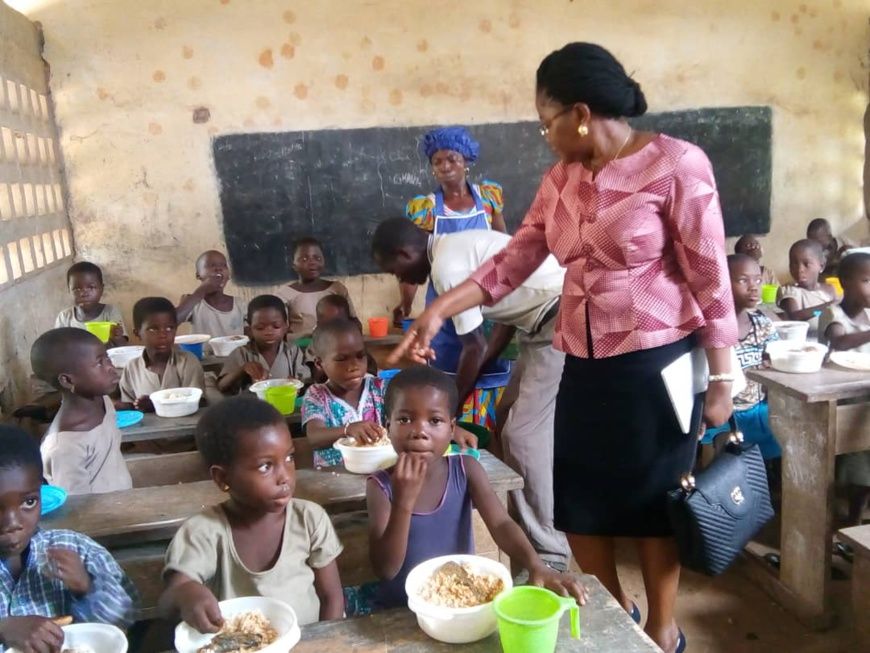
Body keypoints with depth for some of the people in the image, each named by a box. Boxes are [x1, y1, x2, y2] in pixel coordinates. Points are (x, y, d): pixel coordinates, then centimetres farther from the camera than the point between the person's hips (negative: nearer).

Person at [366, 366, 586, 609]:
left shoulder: (466, 470, -6)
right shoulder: (381, 485, -11)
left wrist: (536, 566, -33)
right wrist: (404, 502, -28)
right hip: (399, 610, -2)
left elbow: (501, 524, -16)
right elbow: (385, 569, -16)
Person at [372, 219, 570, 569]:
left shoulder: (447, 266, -14)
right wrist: (478, 371, 19)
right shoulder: (459, 246, 16)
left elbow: (474, 347, -10)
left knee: (524, 434, -8)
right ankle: (525, 531, 27)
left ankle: (548, 552, 2)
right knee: (515, 428, 14)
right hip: (553, 318, 10)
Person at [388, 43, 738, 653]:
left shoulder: (676, 164, -11)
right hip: (584, 364, 6)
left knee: (654, 500, 10)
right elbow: (514, 260, 5)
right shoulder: (561, 178, 7)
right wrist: (438, 311, -2)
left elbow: (710, 277, -11)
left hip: (657, 362, -6)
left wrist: (722, 378, -10)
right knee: (579, 500, 14)